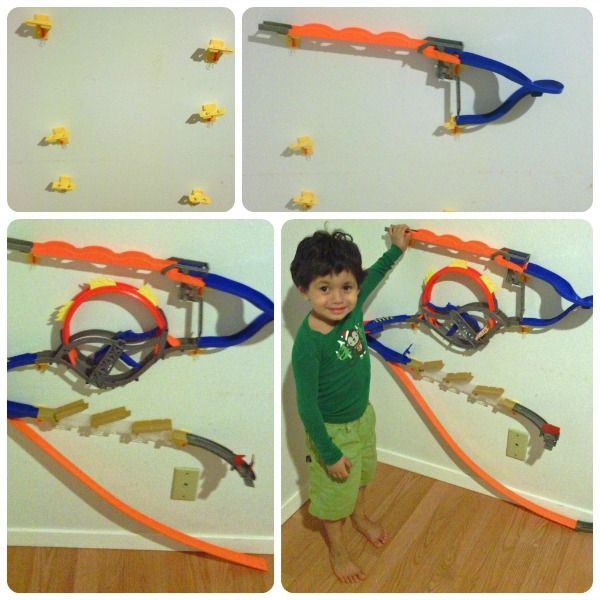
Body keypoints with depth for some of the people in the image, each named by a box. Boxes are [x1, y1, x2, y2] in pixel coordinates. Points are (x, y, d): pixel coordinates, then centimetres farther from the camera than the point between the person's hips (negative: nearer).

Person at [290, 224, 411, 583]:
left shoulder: (353, 308, -18)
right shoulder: (308, 344, -35)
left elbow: (373, 277, 6)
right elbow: (306, 405, -26)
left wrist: (397, 248, 11)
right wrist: (330, 453, -20)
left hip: (364, 416, 6)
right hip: (332, 429, -6)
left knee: (362, 474, 32)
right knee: (335, 493, 19)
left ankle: (360, 516, 63)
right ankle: (338, 550, 48)